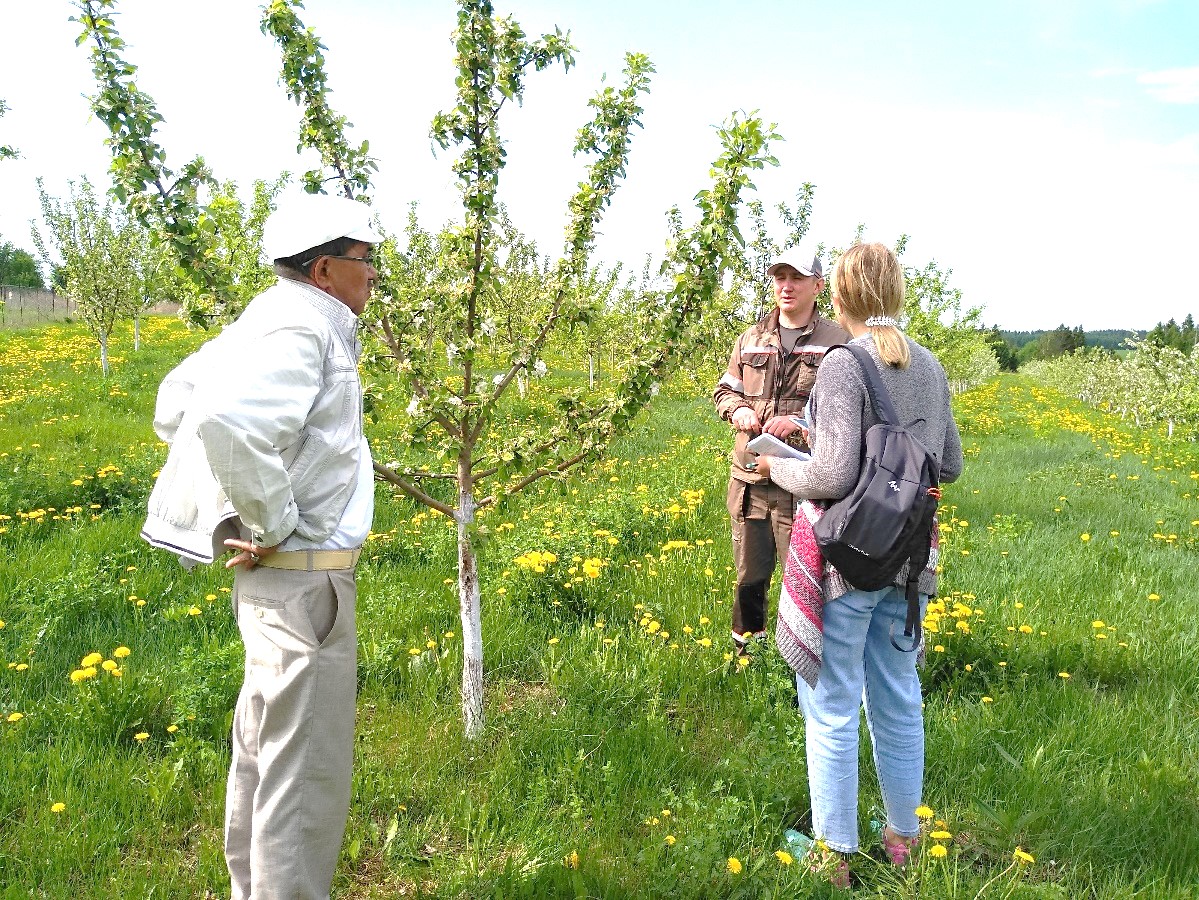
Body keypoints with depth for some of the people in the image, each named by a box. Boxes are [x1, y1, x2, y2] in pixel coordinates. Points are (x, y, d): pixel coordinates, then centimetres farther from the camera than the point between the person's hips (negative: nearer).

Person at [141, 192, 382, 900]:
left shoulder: (274, 318, 13)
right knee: (308, 767, -2)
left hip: (277, 573, 11)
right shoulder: (302, 327, -17)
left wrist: (253, 514, 16)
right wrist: (274, 525, -22)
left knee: (263, 747, 20)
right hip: (304, 575, -11)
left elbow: (175, 404, 21)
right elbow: (228, 424, -34)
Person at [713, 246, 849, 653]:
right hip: (750, 477, 4)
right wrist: (737, 410, -3)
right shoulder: (750, 339, 12)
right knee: (749, 575, 14)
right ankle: (745, 649, 31)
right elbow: (724, 390, 20)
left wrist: (801, 421, -18)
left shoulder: (836, 341, -2)